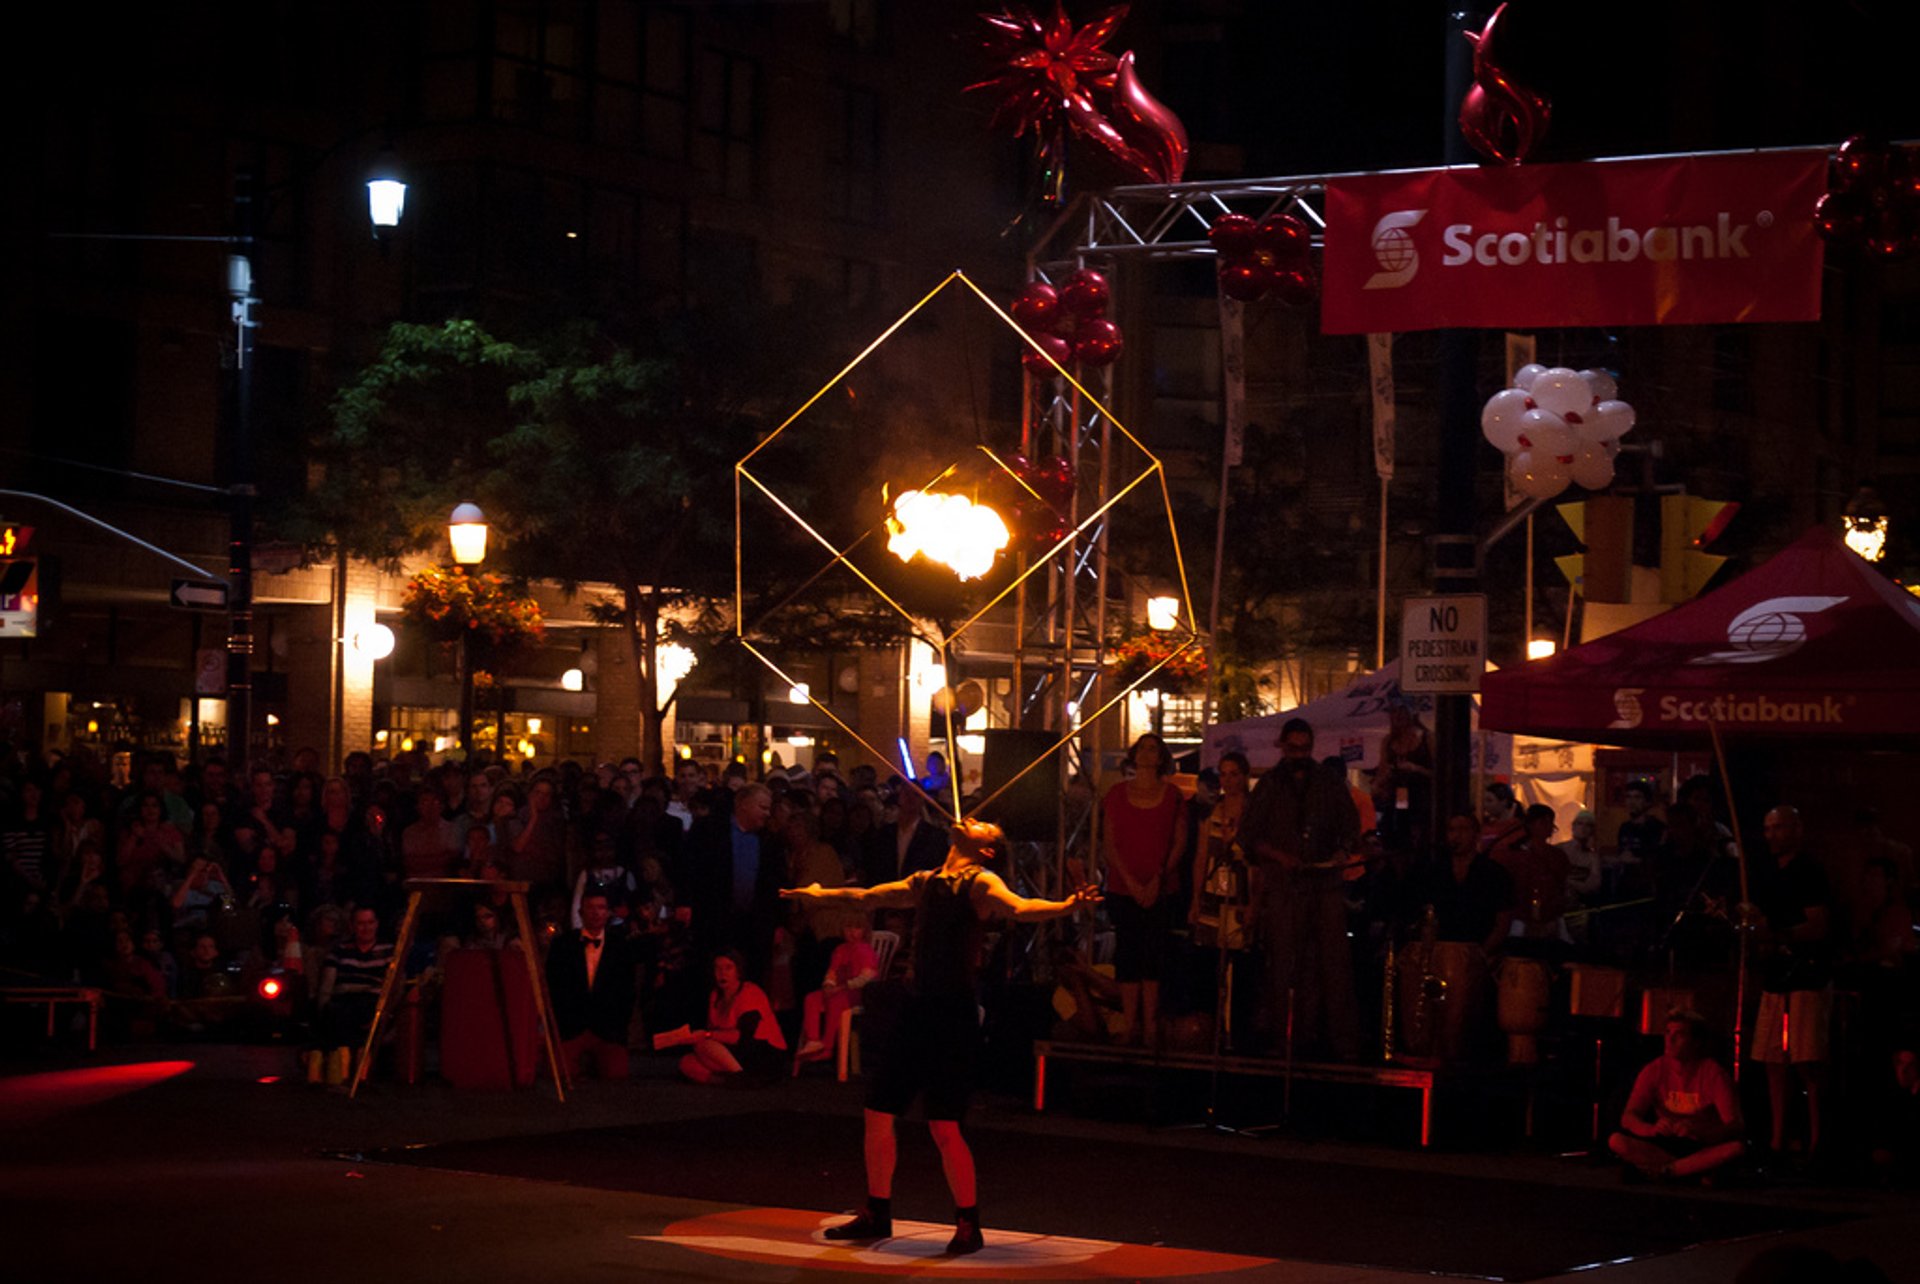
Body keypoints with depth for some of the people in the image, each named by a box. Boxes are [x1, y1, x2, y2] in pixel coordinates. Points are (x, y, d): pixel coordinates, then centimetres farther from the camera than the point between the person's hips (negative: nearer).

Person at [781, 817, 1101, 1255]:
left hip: (954, 1014, -7)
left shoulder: (981, 882, -5)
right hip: (915, 1007, 7)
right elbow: (869, 896, 33)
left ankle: (968, 1225, 4)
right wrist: (822, 894, 48)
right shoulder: (924, 883, 16)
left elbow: (1019, 907, -24)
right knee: (877, 1115, 10)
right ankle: (877, 1215, 25)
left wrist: (1066, 906, -44)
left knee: (944, 1126, -10)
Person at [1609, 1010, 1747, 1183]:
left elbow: (1734, 1128, -16)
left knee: (1737, 1148, -34)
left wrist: (1698, 1132, -37)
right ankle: (1699, 1172, -24)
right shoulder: (1656, 1070, -3)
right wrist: (1653, 1129, -31)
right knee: (1616, 1141, -25)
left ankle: (1664, 1171, -25)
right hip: (1663, 1145, 2)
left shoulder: (1714, 1073, -9)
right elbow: (1628, 1118, -8)